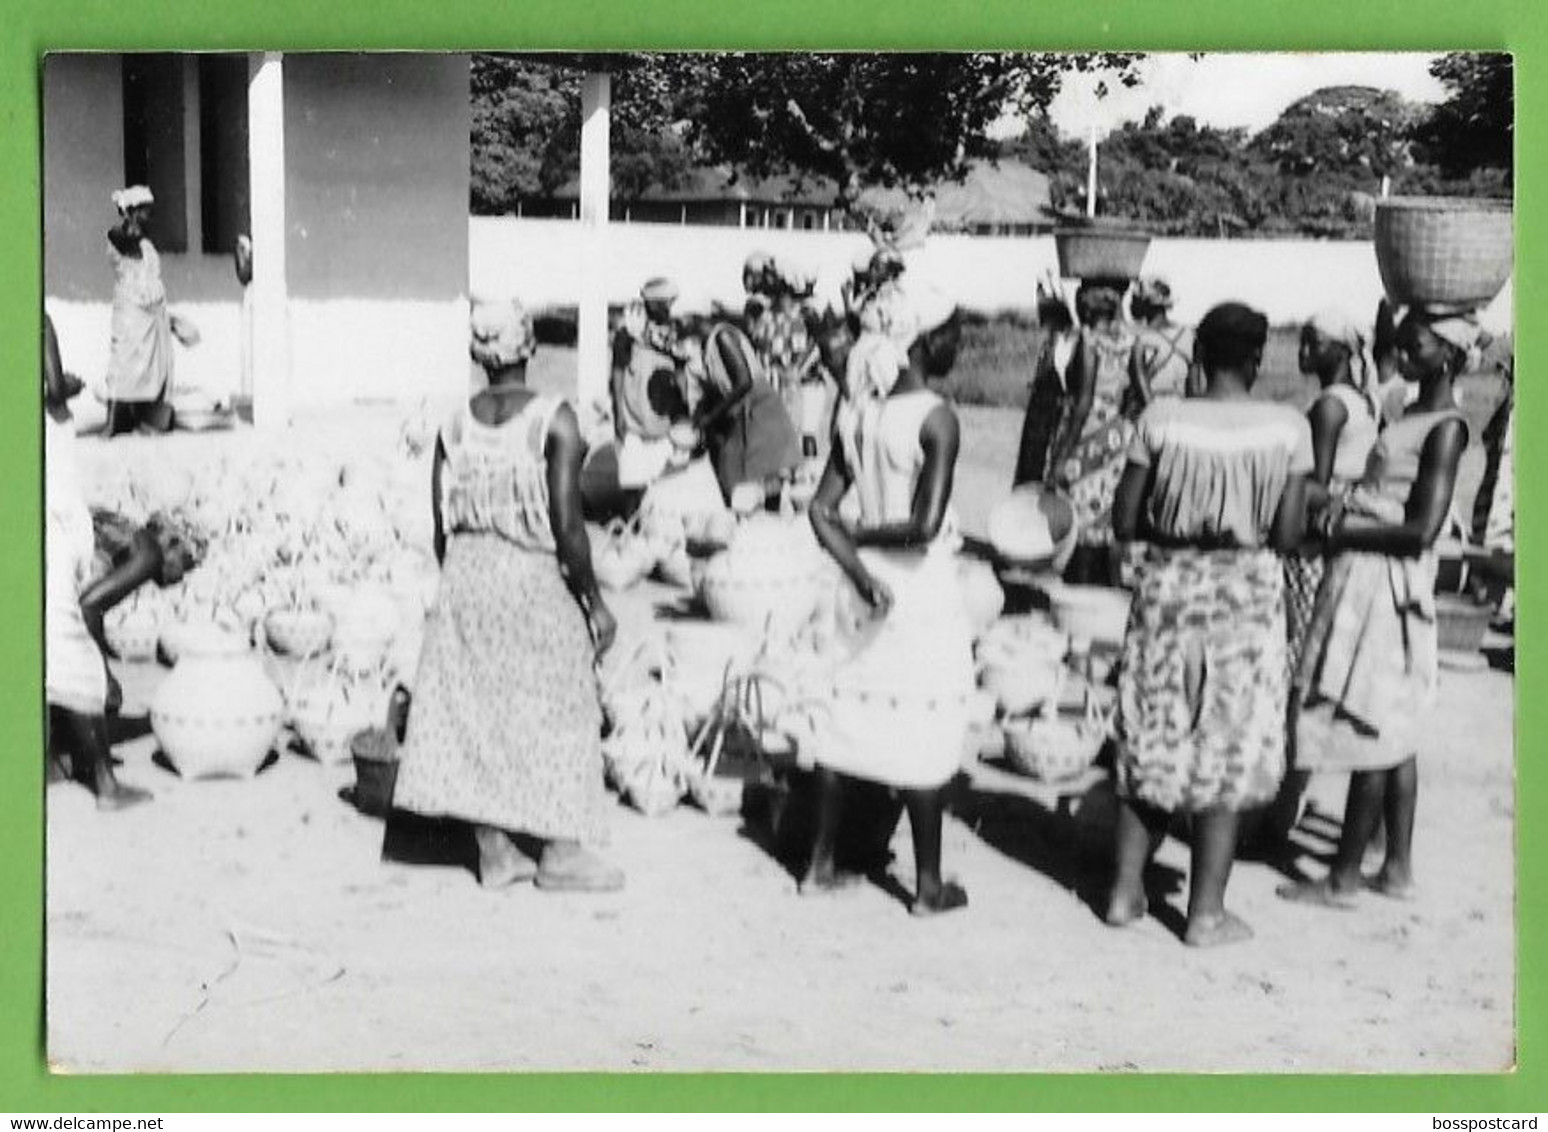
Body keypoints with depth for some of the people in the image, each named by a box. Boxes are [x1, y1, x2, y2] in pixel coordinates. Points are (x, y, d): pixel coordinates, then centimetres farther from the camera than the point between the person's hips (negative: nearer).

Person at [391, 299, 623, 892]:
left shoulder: (454, 424, 2)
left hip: (466, 575, 5)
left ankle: (494, 849, 15)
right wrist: (594, 599, -7)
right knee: (555, 709, 7)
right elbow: (566, 521, -15)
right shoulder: (554, 420, -12)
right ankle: (560, 850, 11)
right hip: (534, 576, -4)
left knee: (475, 706, 11)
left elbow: (442, 526, 5)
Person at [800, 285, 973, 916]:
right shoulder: (936, 419, -17)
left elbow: (821, 510, 0)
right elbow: (926, 525, -23)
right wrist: (868, 533, -7)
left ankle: (821, 865, 23)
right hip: (924, 588, -6)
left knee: (849, 721, 15)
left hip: (872, 586, 6)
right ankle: (929, 885, 13)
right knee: (926, 737, 3)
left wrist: (857, 566, -7)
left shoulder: (857, 412, 3)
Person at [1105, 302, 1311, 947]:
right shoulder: (1287, 429, -9)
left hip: (1168, 589, 2)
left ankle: (1126, 891, 21)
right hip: (1245, 597, -2)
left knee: (1150, 746, 15)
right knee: (1228, 755, 8)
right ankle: (1207, 912, 13)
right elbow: (1288, 535, -9)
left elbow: (1124, 521, -5)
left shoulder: (1162, 420, -7)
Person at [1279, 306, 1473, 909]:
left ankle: (1343, 877, 4)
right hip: (1368, 582, 10)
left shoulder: (1445, 428, -14)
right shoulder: (1415, 415, 14)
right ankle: (1397, 866, 23)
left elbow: (1423, 529, -21)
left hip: (1385, 583, -10)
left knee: (1371, 736, -3)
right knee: (1392, 736, 14)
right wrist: (1338, 516, 0)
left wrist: (1342, 531, -14)